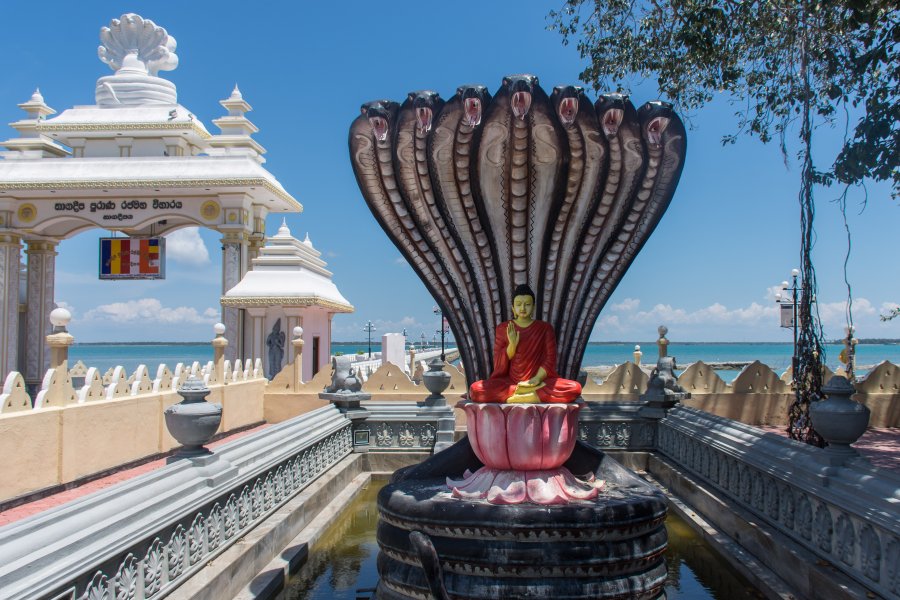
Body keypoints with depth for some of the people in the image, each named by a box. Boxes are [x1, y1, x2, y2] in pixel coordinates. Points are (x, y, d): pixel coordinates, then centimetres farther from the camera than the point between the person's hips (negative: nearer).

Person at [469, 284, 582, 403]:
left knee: (574, 388, -29)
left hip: (540, 381, 0)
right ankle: (537, 392, -24)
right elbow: (500, 362, 2)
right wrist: (512, 344, -16)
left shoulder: (545, 328, 7)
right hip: (509, 381, 0)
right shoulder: (503, 328, 7)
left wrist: (537, 378, -16)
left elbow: (550, 358, 1)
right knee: (475, 389, -29)